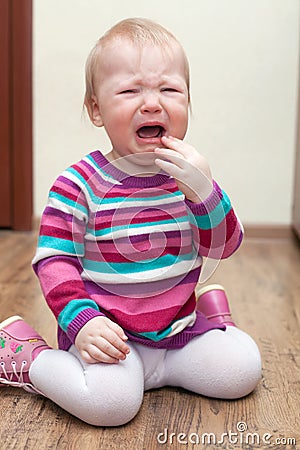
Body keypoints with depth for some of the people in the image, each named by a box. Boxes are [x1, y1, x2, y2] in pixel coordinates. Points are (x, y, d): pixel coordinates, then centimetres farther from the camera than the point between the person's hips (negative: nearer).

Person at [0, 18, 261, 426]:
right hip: (107, 333, -4)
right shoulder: (79, 185, -12)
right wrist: (82, 321, -25)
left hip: (178, 328, 4)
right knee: (110, 400, -28)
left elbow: (224, 247, -3)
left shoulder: (189, 174, 0)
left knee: (241, 369, -10)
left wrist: (204, 190, -20)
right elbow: (54, 261, -11)